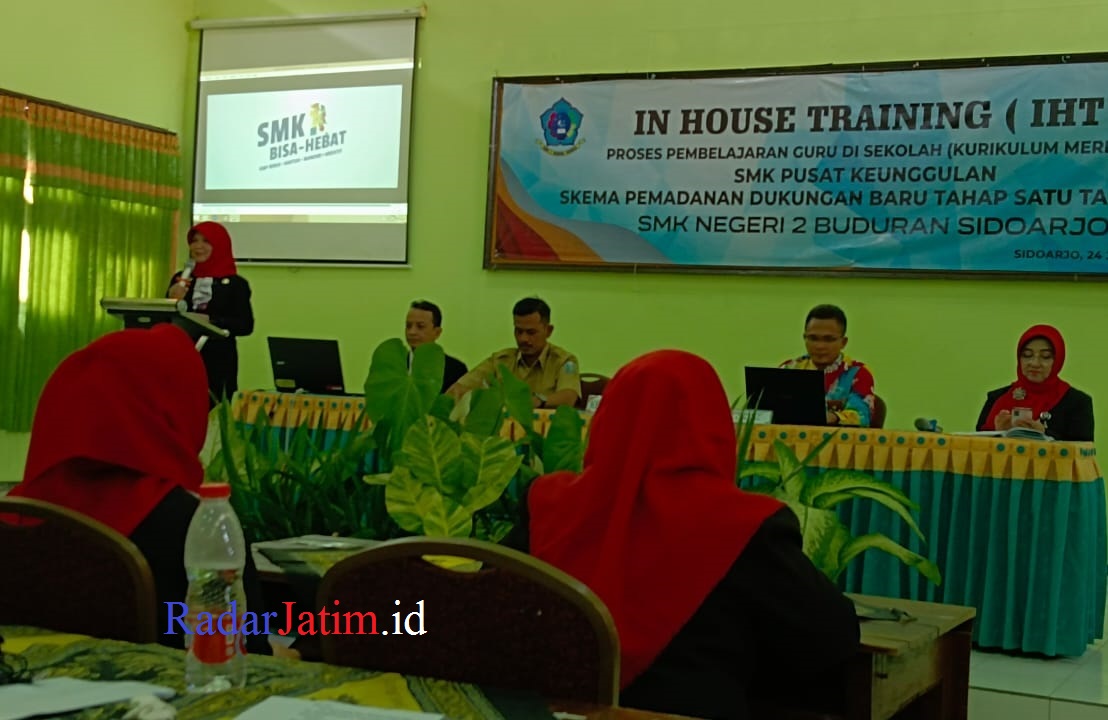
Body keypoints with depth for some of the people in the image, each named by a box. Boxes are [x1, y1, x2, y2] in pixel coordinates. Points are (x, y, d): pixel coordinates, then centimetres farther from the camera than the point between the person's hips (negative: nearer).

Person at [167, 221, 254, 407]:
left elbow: (245, 325, -8)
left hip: (218, 361, -3)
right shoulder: (180, 279, 11)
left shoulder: (236, 283, 0)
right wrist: (172, 299, -8)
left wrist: (211, 321, -20)